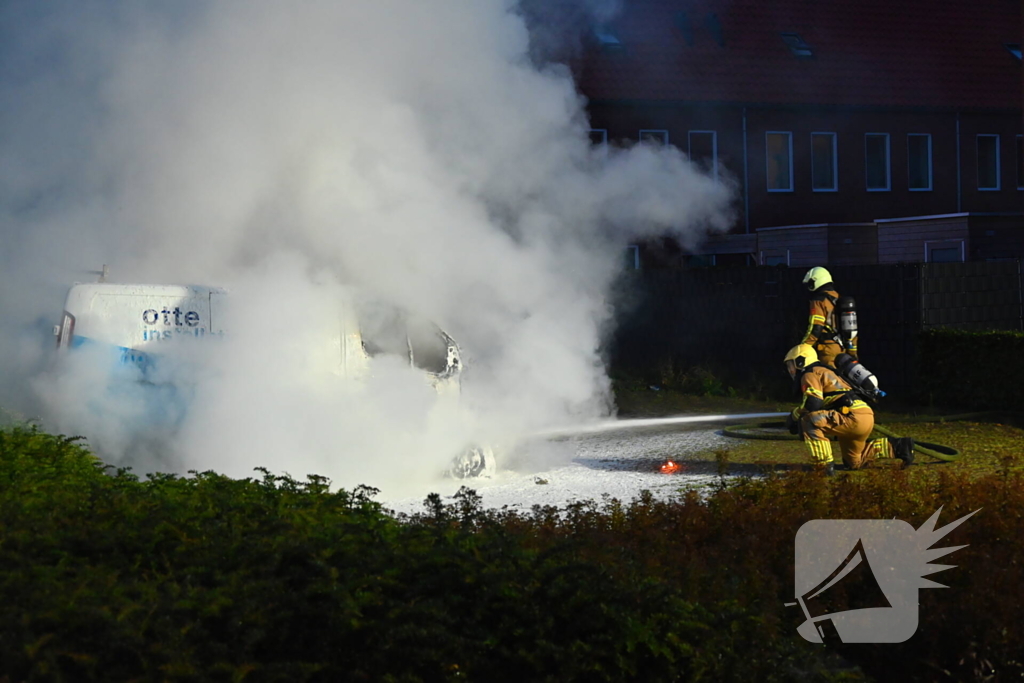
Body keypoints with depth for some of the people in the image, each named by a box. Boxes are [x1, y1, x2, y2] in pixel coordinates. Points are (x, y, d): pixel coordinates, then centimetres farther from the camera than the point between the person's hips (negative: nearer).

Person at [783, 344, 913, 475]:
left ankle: (824, 464, -20)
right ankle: (896, 447, 26)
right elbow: (823, 407, 30)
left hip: (854, 418, -10)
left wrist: (794, 415, -2)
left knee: (808, 420, -20)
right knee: (853, 463, 27)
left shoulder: (810, 375, -3)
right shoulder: (822, 372, 28)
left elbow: (812, 404, -19)